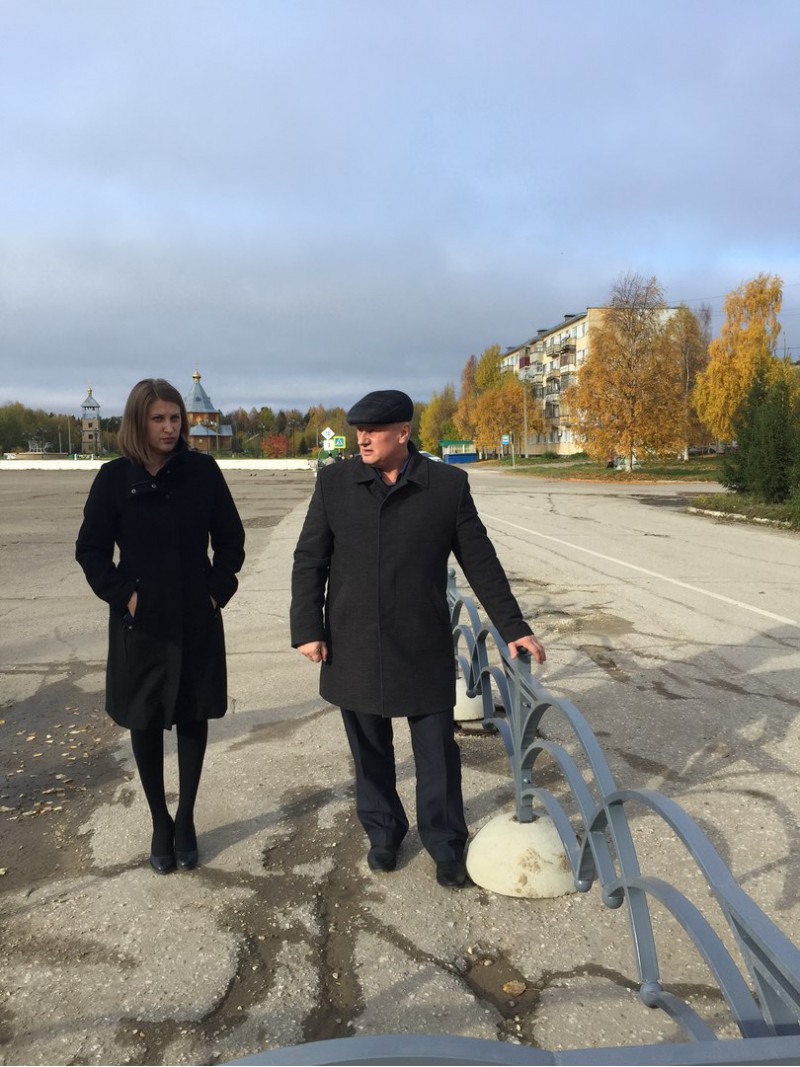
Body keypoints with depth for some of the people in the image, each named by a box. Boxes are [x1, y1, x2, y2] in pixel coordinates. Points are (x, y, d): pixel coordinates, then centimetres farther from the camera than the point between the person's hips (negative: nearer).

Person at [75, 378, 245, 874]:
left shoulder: (202, 471, -5)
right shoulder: (115, 477, -5)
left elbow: (230, 539, 4)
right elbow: (91, 550, 1)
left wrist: (218, 590, -4)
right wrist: (123, 595, -9)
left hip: (197, 622, 0)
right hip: (140, 622, 0)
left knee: (193, 718, 10)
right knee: (145, 723, 10)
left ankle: (186, 821, 28)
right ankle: (160, 823, 29)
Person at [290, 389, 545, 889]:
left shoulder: (449, 485, -4)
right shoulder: (335, 482, -1)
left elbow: (481, 562, 1)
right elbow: (309, 560, 2)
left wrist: (513, 627, 0)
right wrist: (308, 628, -4)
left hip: (425, 647, -1)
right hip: (354, 647, 2)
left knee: (437, 752, 8)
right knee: (370, 752, 16)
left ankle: (446, 844, 29)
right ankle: (383, 833, 38)